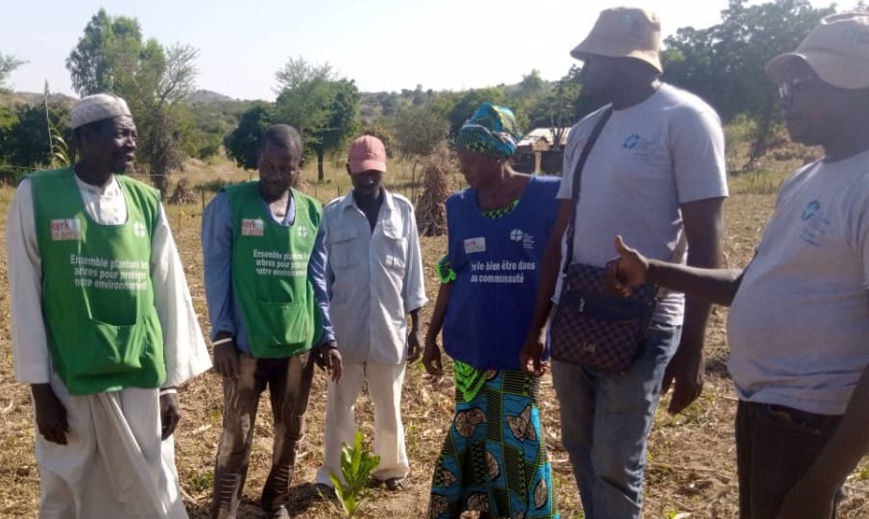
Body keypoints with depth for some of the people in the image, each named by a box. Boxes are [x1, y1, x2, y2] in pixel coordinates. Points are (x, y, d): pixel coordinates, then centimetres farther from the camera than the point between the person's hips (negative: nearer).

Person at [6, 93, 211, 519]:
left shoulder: (147, 202, 4)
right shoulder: (36, 195, -4)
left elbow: (169, 293, 5)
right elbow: (25, 295, -3)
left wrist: (171, 384, 4)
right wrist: (40, 388, -4)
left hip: (140, 378, 2)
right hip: (69, 381, -2)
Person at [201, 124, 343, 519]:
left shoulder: (312, 213, 5)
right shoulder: (229, 204, -6)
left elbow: (316, 280, 10)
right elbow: (217, 273, -6)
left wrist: (327, 337, 9)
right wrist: (221, 336, -10)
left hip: (298, 342, 4)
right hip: (247, 342, -4)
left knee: (291, 431, 15)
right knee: (237, 435, 3)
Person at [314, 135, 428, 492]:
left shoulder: (402, 211, 0)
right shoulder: (333, 213, -2)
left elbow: (412, 271, 3)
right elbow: (323, 273, 2)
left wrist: (416, 327, 2)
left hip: (389, 327, 1)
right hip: (345, 328, 0)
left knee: (389, 405, 14)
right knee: (340, 404, 10)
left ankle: (392, 467, 32)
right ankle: (334, 473, 24)